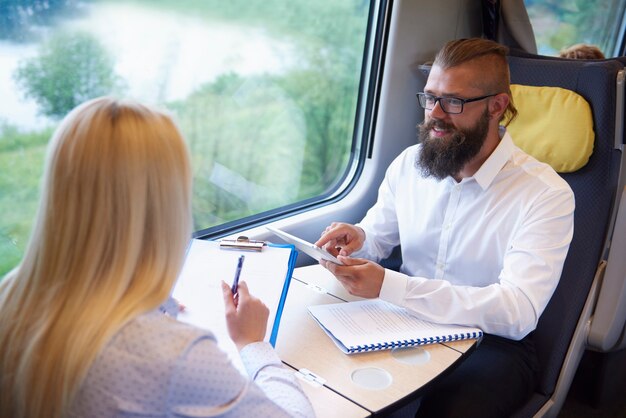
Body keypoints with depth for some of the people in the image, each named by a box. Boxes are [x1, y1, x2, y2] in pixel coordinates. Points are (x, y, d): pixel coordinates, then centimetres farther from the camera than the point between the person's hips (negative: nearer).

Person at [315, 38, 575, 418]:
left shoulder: (546, 194, -14)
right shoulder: (408, 163, 3)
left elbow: (518, 312, -23)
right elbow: (378, 240, 13)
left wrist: (388, 285, -31)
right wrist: (358, 241, -14)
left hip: (492, 341, -3)